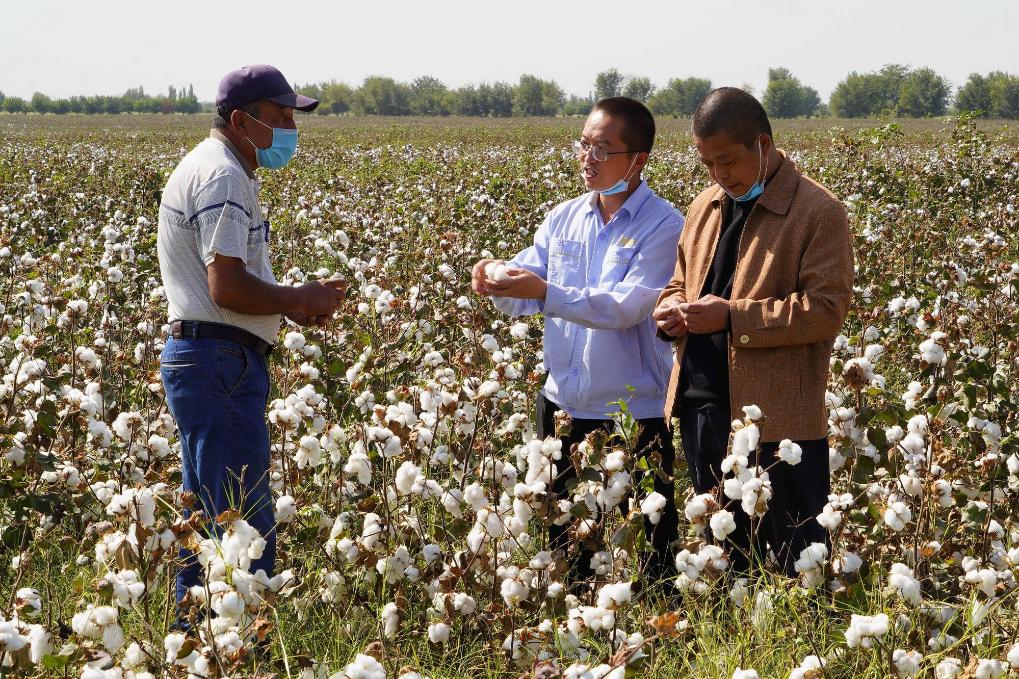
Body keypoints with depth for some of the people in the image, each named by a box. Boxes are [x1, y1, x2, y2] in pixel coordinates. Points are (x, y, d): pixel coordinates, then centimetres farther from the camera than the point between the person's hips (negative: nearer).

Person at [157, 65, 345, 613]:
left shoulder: (209, 168, 19)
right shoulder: (222, 176, -16)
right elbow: (227, 288, -23)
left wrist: (290, 304, 11)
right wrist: (300, 299, -9)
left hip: (197, 358, 11)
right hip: (222, 363, -11)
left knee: (205, 517, 16)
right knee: (246, 528, -10)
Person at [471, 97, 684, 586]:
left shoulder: (663, 226, -11)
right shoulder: (563, 219, 7)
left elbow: (629, 307, -23)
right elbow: (523, 297, 4)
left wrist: (545, 293, -32)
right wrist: (497, 283, -19)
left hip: (635, 415, -5)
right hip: (563, 405, 6)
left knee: (645, 559, 3)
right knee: (563, 543, 17)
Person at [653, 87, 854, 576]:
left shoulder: (818, 213, -9)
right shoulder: (705, 208, 14)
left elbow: (826, 310, -16)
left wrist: (732, 316, -22)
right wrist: (670, 308, 1)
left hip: (776, 420, -7)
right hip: (701, 408, 7)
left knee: (791, 558, 0)